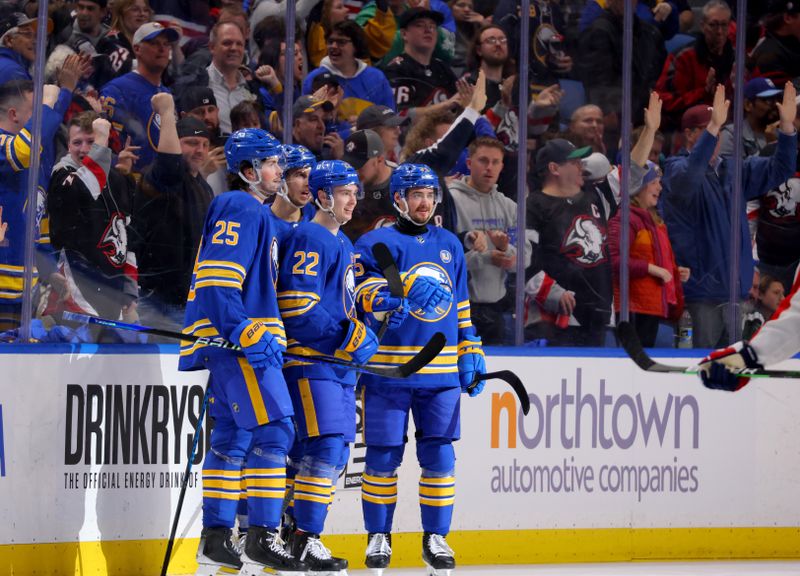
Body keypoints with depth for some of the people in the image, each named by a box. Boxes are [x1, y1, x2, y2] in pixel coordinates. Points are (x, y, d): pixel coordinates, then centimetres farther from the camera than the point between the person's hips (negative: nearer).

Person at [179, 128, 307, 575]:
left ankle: (216, 539, 14)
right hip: (237, 339, -11)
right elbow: (217, 280, -20)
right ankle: (262, 538, -16)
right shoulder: (240, 209, -11)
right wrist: (248, 335, -25)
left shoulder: (255, 213, 22)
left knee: (234, 436, 11)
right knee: (274, 429, -15)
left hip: (247, 339, 11)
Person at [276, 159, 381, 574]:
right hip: (311, 358, -10)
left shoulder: (343, 244, 20)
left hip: (339, 362, 10)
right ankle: (305, 540, -15)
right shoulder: (310, 239, -12)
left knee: (336, 453, 10)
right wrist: (348, 338, -18)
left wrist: (358, 338, 16)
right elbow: (298, 305, -20)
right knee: (327, 447, -16)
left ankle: (300, 529, 16)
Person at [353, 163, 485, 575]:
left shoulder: (449, 245, 17)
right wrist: (407, 291, -32)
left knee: (440, 458, 1)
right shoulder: (376, 243, 0)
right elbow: (366, 290, -16)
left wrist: (470, 351, 17)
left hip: (442, 371, 4)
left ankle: (436, 538, 10)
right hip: (388, 368, -4)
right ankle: (378, 536, 13)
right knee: (383, 457, 0)